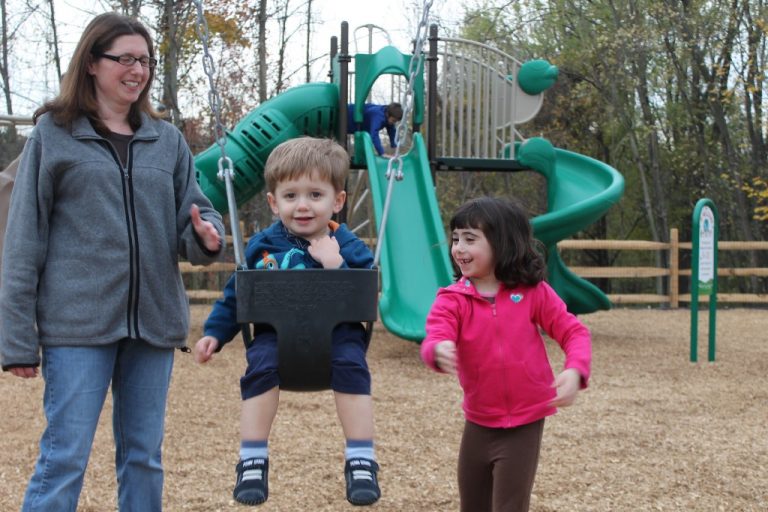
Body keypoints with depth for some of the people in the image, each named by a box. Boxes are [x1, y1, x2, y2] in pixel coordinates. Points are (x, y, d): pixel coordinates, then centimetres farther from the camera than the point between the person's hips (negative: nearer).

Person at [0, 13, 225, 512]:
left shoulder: (167, 139, 12)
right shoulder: (54, 133, 2)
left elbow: (192, 214, 13)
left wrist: (205, 235, -13)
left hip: (154, 321, 4)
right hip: (78, 322, -4)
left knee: (144, 456, 10)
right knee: (65, 457, -6)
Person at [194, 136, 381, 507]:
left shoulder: (349, 248, -1)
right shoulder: (262, 246, 4)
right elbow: (235, 295, 15)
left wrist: (337, 266, -22)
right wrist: (214, 334, 8)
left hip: (335, 332, -1)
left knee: (351, 364, -31)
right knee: (261, 364, -30)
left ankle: (361, 462, -24)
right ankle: (252, 462, -21)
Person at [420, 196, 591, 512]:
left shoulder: (532, 292, -5)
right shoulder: (452, 299, -6)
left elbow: (573, 333, -3)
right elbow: (434, 340, -23)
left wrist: (575, 370, -23)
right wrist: (439, 351, -48)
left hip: (524, 425, -2)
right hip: (479, 425, 2)